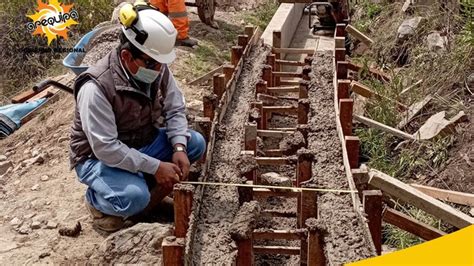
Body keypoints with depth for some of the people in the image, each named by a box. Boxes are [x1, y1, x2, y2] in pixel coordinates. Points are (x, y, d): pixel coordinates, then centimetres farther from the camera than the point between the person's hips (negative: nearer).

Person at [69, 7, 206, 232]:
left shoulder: (158, 69, -12)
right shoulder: (96, 87, -32)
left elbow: (175, 110, -3)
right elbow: (105, 148, -32)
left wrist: (179, 148, -20)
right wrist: (156, 167, -30)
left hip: (142, 144, 7)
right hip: (99, 157, -7)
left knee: (195, 143, -10)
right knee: (135, 197, -33)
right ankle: (96, 199, 1)